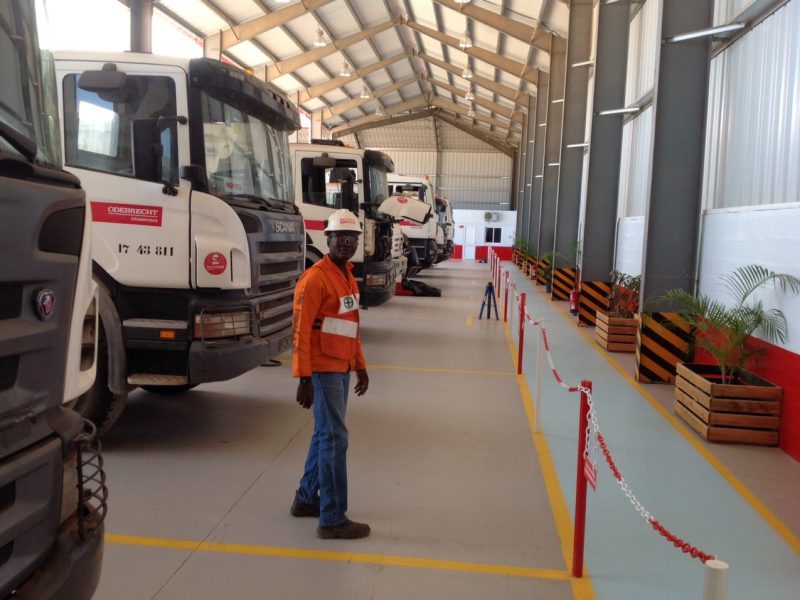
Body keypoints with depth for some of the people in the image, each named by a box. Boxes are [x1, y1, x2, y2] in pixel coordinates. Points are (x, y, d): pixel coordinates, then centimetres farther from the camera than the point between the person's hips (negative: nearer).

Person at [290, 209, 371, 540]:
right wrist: (303, 378, -22)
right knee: (335, 438, -7)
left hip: (342, 368, 9)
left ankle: (307, 499, 31)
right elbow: (301, 331, -18)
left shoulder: (348, 276, 13)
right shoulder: (315, 278, -15)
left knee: (325, 434, 16)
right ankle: (333, 519, 0)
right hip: (323, 369, -9)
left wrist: (360, 366, 19)